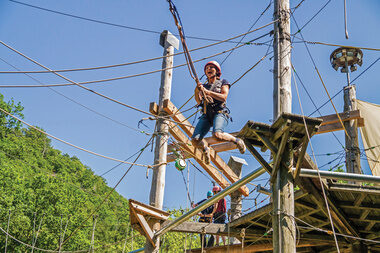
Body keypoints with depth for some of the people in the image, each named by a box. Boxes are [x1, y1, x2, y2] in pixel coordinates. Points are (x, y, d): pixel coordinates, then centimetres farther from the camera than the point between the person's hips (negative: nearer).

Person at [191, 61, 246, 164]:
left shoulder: (223, 82, 15)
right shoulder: (203, 85, 25)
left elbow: (224, 97, -2)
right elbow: (199, 102, 13)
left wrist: (207, 92, -8)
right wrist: (196, 91, -7)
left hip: (220, 112, -4)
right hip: (206, 114, 4)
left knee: (217, 134, -35)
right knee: (195, 140, -16)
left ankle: (237, 141, -6)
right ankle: (205, 149, 19)